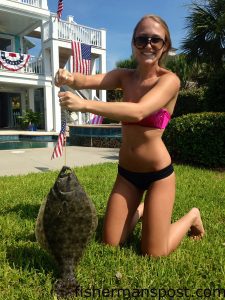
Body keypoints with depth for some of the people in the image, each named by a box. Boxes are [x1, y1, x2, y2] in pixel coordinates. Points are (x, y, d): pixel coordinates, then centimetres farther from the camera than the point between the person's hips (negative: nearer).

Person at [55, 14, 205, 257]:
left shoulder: (169, 80, -14)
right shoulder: (124, 77, 1)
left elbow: (138, 112, -31)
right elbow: (90, 80, -15)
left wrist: (84, 104, -40)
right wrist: (70, 78, -38)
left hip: (158, 174, -4)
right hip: (126, 173, 5)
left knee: (153, 254, 3)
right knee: (110, 244, 10)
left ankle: (191, 216, 30)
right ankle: (139, 210, 39)